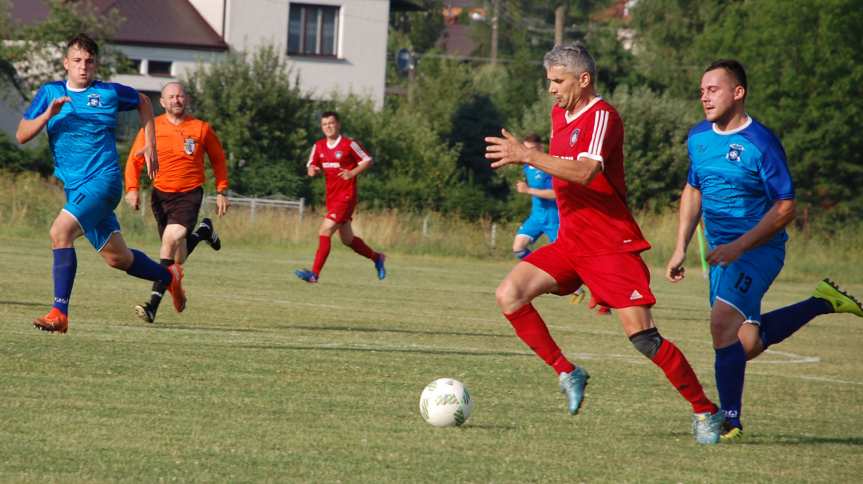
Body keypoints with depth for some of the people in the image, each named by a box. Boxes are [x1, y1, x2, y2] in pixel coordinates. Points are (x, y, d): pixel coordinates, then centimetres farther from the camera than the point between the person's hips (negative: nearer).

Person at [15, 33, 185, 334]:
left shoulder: (110, 93, 1)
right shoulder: (50, 93, 7)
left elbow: (143, 102, 21)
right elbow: (22, 135, 2)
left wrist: (150, 146, 16)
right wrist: (48, 114, -15)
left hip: (103, 180, -5)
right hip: (75, 187, 5)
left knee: (60, 231, -26)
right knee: (117, 258, 12)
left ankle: (59, 312, -26)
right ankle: (169, 277, 39)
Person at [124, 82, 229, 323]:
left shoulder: (201, 128, -1)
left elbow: (218, 159, 13)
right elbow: (135, 160, 2)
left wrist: (221, 191, 9)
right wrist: (132, 188, -12)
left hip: (189, 195, -3)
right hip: (161, 195, 3)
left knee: (171, 239, -26)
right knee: (178, 259, 11)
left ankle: (153, 305, -26)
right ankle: (203, 231, 48)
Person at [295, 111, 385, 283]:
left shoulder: (349, 145, -9)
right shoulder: (319, 146, 7)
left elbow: (367, 161, -2)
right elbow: (311, 166, 13)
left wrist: (352, 173, -16)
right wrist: (312, 170, -11)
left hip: (346, 197, -7)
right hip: (332, 197, 7)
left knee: (325, 232, -17)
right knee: (347, 240, 15)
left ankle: (314, 274, -17)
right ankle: (377, 258, 37)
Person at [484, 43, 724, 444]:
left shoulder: (602, 117, -15)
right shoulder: (559, 113, 13)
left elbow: (585, 172, -32)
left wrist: (527, 156, -33)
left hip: (612, 244, -8)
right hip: (569, 242, 8)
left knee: (642, 336, -14)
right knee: (509, 295, -11)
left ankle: (705, 411, -1)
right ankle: (567, 373, 0)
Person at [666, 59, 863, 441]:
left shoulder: (761, 144, -16)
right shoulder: (698, 138, 6)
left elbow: (785, 207, -15)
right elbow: (693, 190, 21)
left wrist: (740, 246, -23)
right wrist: (680, 249, 14)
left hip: (759, 249, -8)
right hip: (723, 252, 8)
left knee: (723, 320, -25)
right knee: (747, 344, 7)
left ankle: (730, 420, -18)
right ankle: (823, 302, 27)